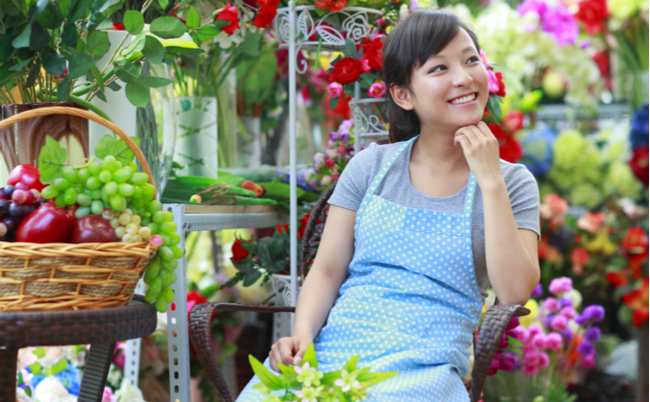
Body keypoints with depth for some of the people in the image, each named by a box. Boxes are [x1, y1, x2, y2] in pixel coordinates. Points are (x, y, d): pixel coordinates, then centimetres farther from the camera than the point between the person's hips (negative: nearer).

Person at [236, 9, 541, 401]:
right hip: (335, 345, 2)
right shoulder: (371, 167, 11)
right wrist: (302, 335, -10)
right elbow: (327, 270, 9)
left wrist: (490, 181, -9)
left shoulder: (512, 182, 7)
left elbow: (514, 291, -7)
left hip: (425, 365, -2)